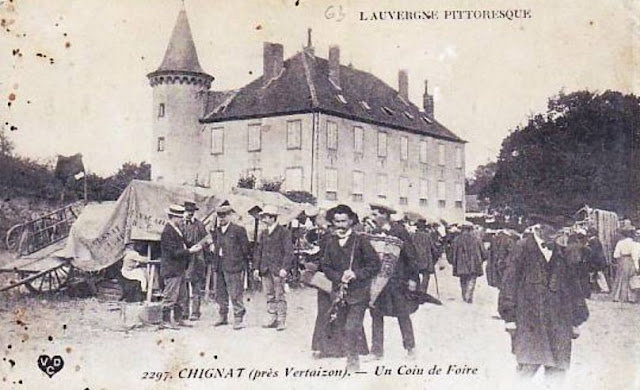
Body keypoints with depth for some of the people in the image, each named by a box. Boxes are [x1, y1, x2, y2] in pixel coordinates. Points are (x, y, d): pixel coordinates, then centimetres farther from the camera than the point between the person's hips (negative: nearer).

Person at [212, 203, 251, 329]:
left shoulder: (238, 230, -6)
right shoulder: (217, 231, 13)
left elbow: (245, 249, -5)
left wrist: (242, 265, -9)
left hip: (233, 267, -7)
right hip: (219, 267, 7)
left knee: (235, 294, -5)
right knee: (220, 294, 13)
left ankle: (239, 319, 2)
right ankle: (223, 317, 26)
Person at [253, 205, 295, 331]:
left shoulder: (283, 232, -5)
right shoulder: (263, 234, 15)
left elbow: (289, 252, -10)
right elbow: (258, 251, 18)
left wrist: (284, 268, -17)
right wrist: (256, 267, 9)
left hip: (278, 269, -6)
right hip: (265, 270, 6)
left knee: (279, 295, -3)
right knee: (270, 295, 9)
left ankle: (282, 320, 2)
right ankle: (272, 319, 16)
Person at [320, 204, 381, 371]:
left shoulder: (360, 240, -3)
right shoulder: (330, 242, 7)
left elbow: (375, 264, -3)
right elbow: (326, 266, 8)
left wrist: (356, 274, -14)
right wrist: (340, 277, -9)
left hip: (358, 292, -4)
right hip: (339, 291, 4)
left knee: (351, 329, -13)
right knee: (347, 328, 10)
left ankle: (353, 360, -2)